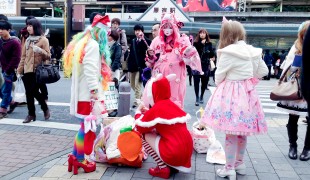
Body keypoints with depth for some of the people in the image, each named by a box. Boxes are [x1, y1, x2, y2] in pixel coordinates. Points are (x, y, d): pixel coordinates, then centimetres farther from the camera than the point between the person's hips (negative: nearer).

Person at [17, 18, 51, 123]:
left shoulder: (43, 40, -2)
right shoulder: (28, 40, 15)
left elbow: (48, 56, -6)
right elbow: (23, 57, 16)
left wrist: (40, 51, -25)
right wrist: (19, 71, 12)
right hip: (27, 71, 6)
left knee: (35, 92, -6)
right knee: (29, 93, 5)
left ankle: (45, 109, 18)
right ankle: (31, 114, 14)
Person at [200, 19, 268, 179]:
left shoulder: (227, 52, -14)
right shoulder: (253, 51, 6)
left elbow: (219, 77, -7)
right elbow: (263, 71, 16)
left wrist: (219, 84, 14)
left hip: (231, 94, -7)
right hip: (247, 93, 7)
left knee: (231, 133, 1)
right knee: (242, 131, 18)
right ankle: (240, 164, 32)